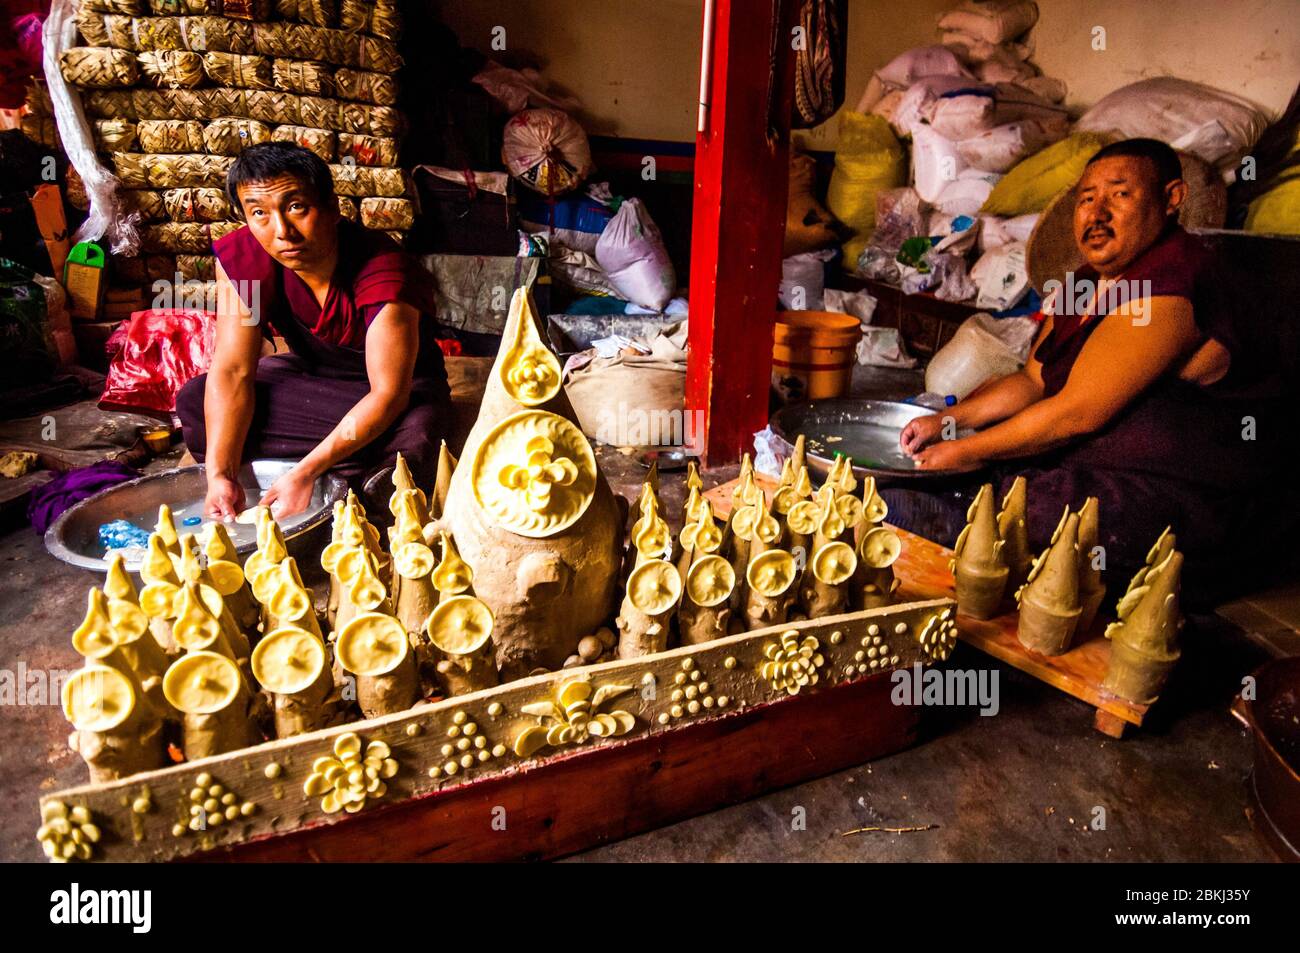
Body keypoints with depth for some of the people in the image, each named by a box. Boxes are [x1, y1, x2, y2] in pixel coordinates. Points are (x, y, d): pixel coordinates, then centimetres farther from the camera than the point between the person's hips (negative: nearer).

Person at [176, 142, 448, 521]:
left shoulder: (383, 272, -32)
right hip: (312, 374, 6)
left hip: (398, 382, -5)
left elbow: (389, 393, -32)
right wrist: (220, 475, -31)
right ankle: (360, 473, -19)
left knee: (414, 438, -40)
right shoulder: (240, 258, -18)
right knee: (193, 401, -16)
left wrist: (304, 472, -39)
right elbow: (232, 372, -18)